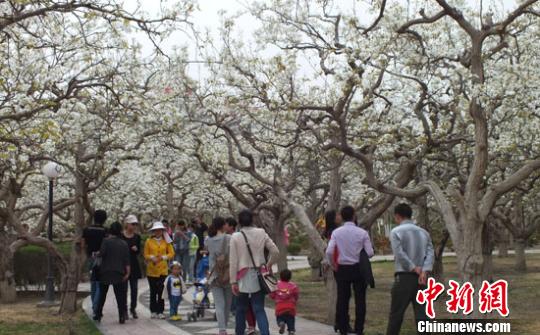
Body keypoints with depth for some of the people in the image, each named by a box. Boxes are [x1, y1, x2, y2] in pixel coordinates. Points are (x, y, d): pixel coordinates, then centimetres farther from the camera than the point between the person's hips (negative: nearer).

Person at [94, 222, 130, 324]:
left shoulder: (106, 241, -8)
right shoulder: (124, 244, 2)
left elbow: (101, 253, -18)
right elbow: (126, 260, 0)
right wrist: (127, 272, 1)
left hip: (105, 272, -2)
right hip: (119, 273, 2)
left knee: (102, 294, 11)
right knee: (120, 295, 4)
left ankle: (98, 314, 16)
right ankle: (122, 316, -1)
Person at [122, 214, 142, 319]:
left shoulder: (137, 237, 4)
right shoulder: (120, 236, -7)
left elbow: (139, 251, 11)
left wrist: (136, 249, -9)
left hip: (133, 264, 3)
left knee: (134, 288, 3)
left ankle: (133, 308, 18)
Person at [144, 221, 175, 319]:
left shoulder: (166, 241, 6)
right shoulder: (149, 241, 3)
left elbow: (172, 253, 5)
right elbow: (146, 255, 3)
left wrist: (163, 257, -11)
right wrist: (152, 257, -16)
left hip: (163, 269, 0)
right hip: (152, 270, 0)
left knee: (161, 291, -3)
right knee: (153, 291, 5)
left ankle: (160, 312, 2)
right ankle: (153, 311, 14)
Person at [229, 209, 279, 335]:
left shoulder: (235, 237, -6)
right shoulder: (261, 233, 0)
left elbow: (233, 262, -6)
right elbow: (275, 251, 0)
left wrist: (233, 281, -2)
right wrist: (268, 265, 16)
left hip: (243, 278, -2)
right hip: (259, 276, 2)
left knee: (241, 309, 14)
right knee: (259, 309, 2)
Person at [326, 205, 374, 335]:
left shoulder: (336, 232, -5)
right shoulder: (362, 232, -9)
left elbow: (329, 252, -12)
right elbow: (370, 253, -9)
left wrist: (334, 265, 5)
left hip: (342, 269, 2)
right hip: (358, 269, -2)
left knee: (342, 298, 9)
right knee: (359, 299, 7)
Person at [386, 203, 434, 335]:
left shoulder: (396, 231, -3)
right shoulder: (424, 232, 13)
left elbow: (400, 254, -14)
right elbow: (430, 254, 0)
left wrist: (414, 269, -9)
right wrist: (424, 272, -11)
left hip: (404, 277, -4)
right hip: (421, 278, 4)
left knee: (396, 313, 5)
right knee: (421, 313, 3)